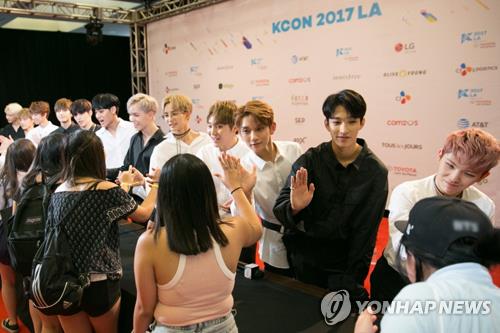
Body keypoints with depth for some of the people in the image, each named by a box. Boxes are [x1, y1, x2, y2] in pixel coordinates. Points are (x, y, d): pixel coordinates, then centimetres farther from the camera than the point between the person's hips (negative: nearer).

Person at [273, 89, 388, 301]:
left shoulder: (376, 172, -9)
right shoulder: (309, 160, -11)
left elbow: (365, 233, -5)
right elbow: (279, 210, -15)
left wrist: (352, 282, -7)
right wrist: (295, 207, -37)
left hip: (344, 265, 0)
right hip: (303, 263, 0)